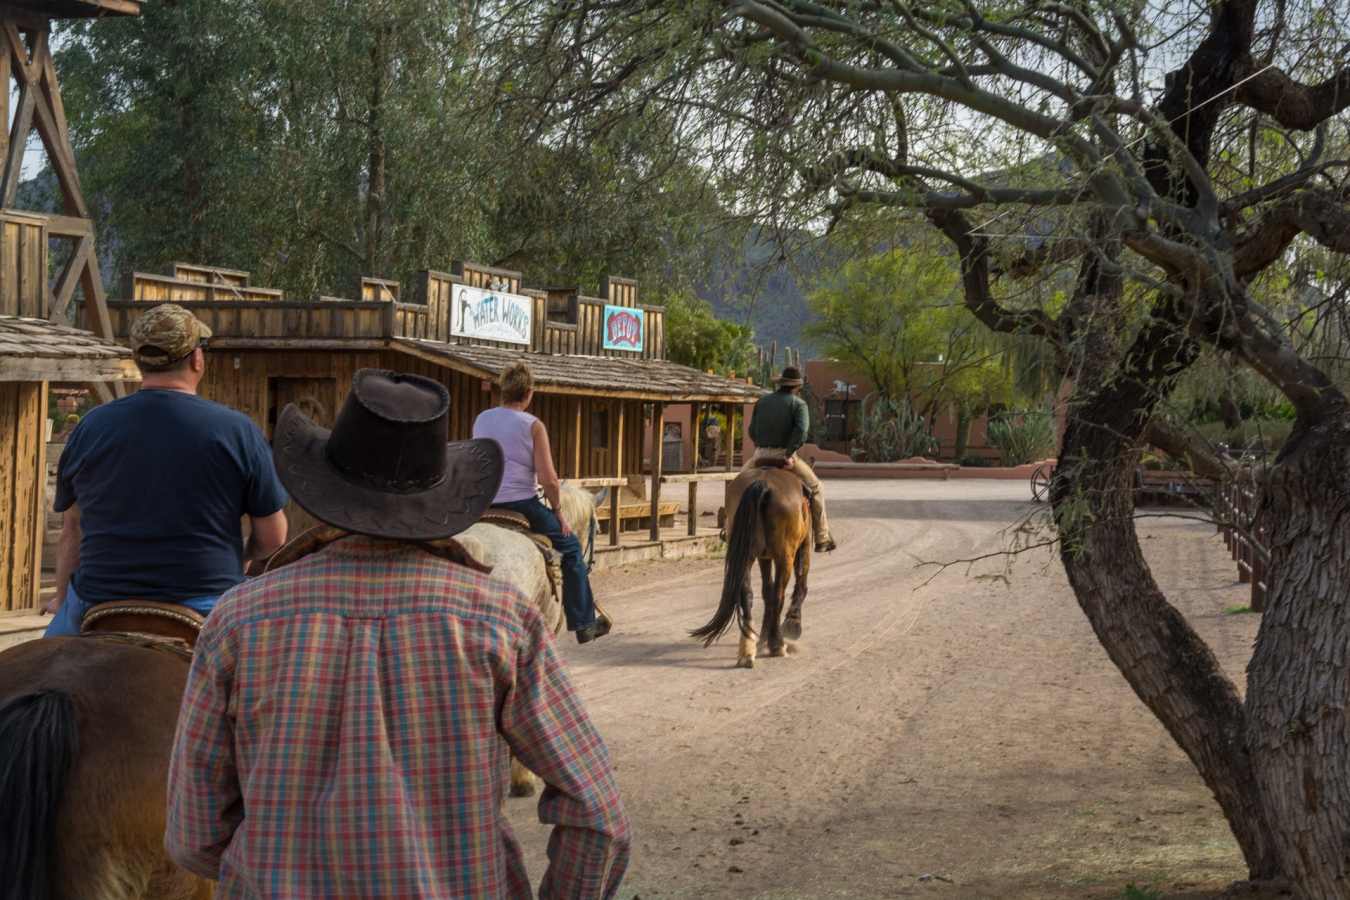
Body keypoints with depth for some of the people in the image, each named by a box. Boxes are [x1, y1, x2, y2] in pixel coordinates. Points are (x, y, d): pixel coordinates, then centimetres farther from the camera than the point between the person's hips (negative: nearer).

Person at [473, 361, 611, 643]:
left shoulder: (481, 419, 8)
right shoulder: (533, 426, -8)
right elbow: (548, 479, -12)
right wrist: (557, 510, 2)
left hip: (483, 506, 5)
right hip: (522, 505, -5)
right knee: (570, 548, 12)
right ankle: (583, 624, 14)